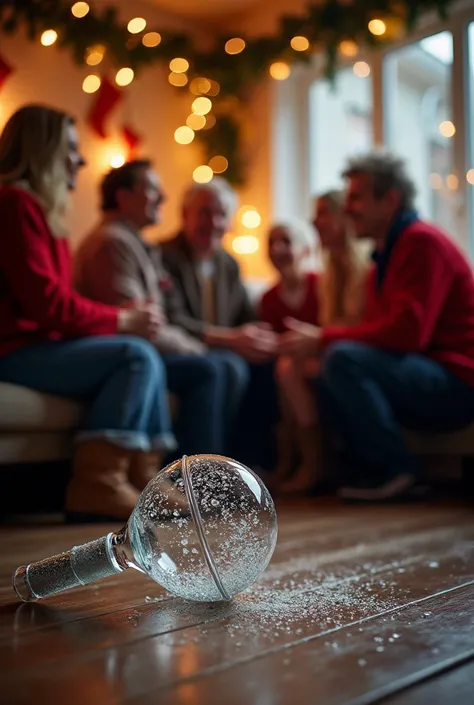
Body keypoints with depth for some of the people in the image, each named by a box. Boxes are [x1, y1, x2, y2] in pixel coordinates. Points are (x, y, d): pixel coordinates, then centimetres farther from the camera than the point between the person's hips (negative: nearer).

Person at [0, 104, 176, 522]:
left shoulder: (39, 208, 18)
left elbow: (57, 303, 10)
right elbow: (47, 303, -20)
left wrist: (127, 316, -3)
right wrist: (122, 320, -9)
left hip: (37, 343, 10)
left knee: (142, 358, 4)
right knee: (137, 356, -20)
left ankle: (141, 480, -3)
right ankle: (98, 483, -19)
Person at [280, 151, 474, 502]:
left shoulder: (423, 242, -13)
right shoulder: (388, 252, 17)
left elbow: (408, 332, -24)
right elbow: (376, 329, 10)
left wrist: (324, 339, -19)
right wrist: (317, 339, -6)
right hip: (428, 381, 10)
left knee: (343, 360, -26)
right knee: (326, 382, 9)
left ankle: (397, 469, -14)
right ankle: (372, 470, 3)